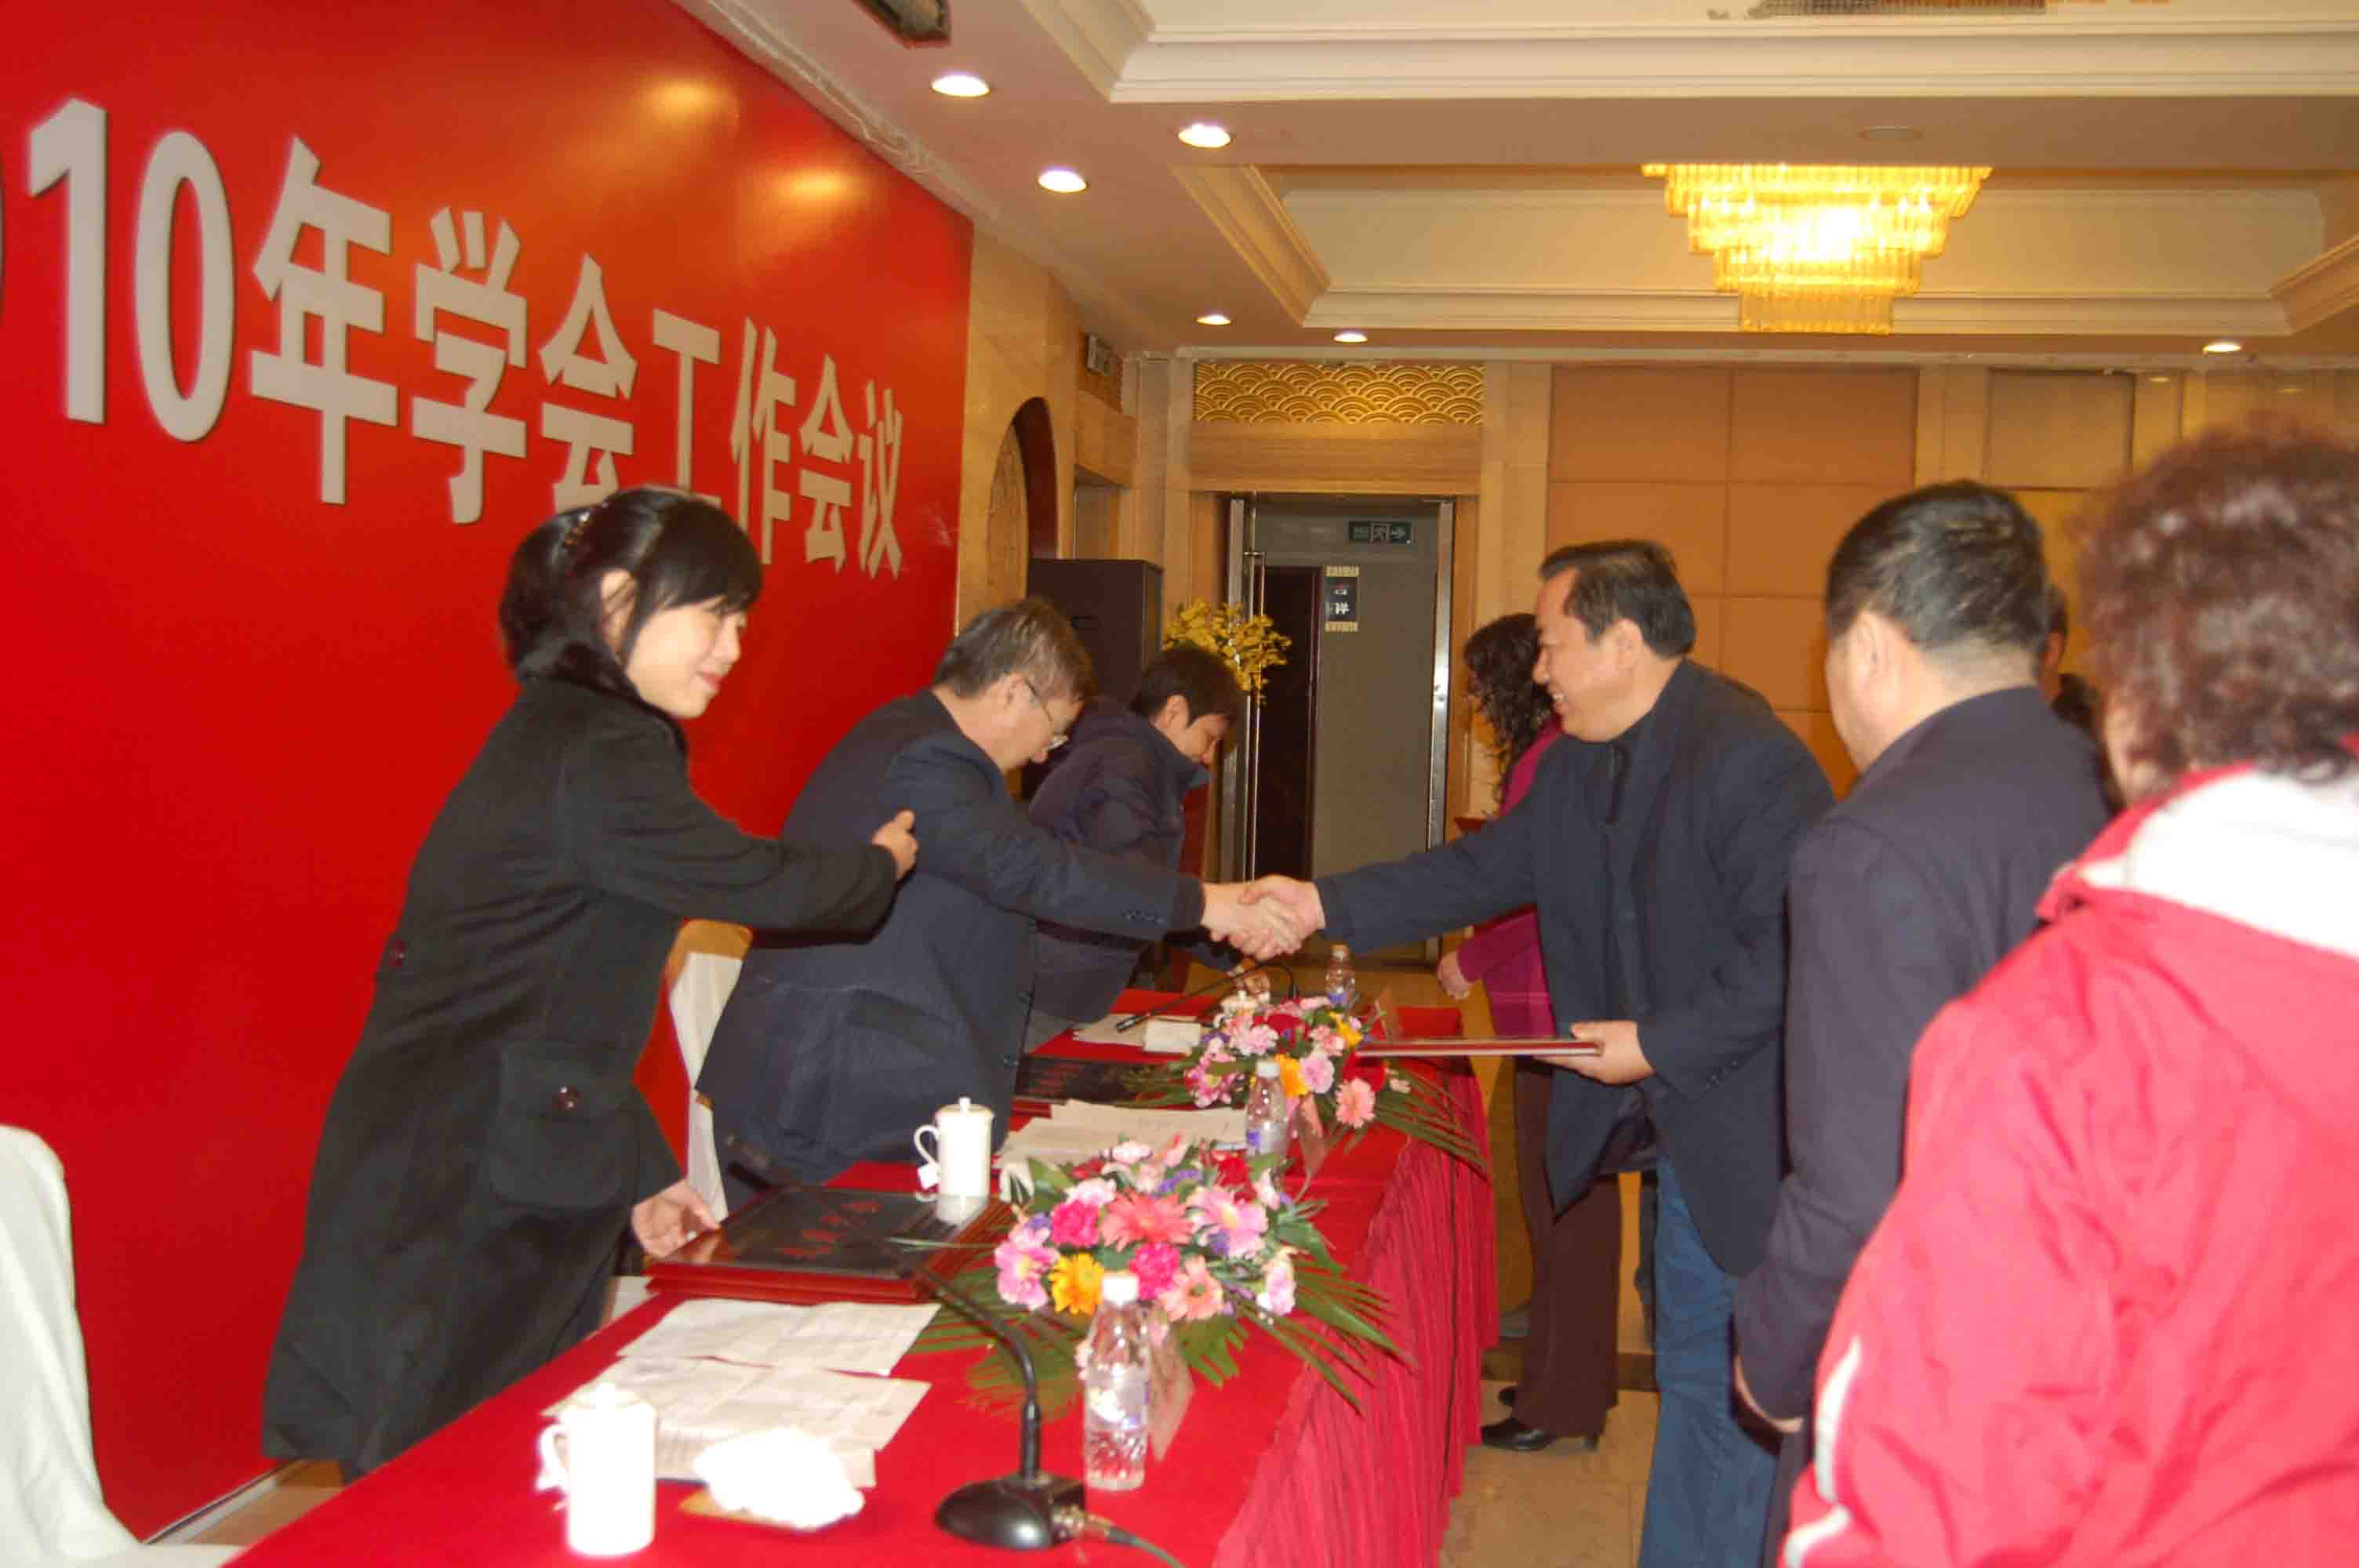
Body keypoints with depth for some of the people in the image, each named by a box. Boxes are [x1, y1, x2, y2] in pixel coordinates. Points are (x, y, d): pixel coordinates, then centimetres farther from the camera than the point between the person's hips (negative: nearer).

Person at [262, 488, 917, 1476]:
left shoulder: (559, 735, 14)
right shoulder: (596, 757, -18)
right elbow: (762, 886, -9)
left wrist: (641, 1172, 18)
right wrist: (879, 863, 12)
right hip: (456, 1205, -10)